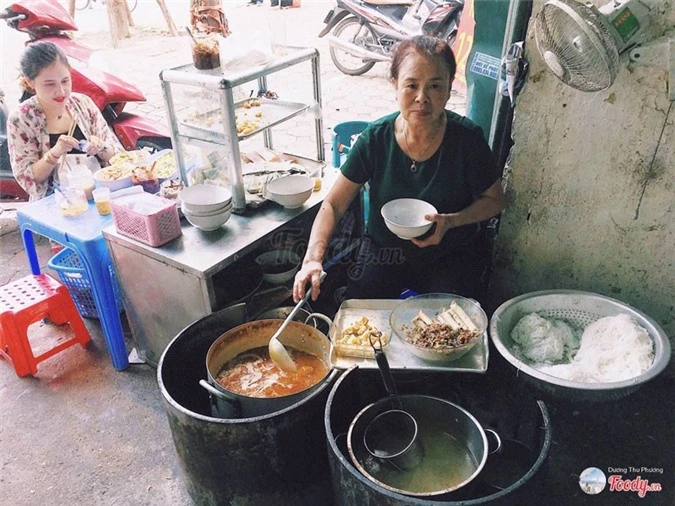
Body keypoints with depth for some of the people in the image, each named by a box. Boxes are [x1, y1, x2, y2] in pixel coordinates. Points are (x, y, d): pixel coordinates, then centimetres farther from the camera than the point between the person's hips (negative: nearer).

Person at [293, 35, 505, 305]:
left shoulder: (467, 139, -15)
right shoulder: (375, 138, -13)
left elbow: (494, 200, 0)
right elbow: (333, 205, -9)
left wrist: (451, 221, -21)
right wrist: (312, 258, -25)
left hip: (451, 256, 0)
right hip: (384, 251, 1)